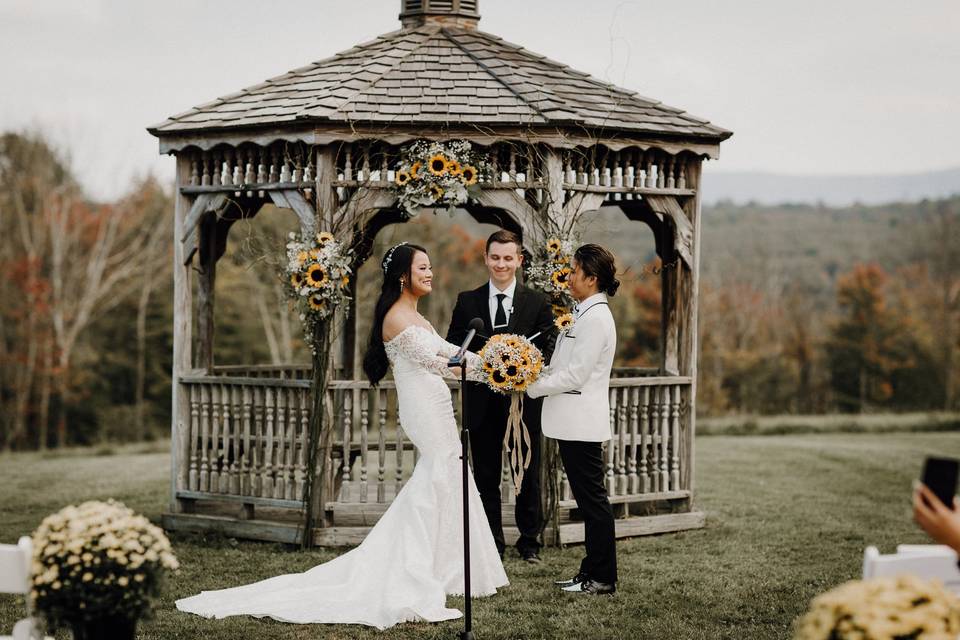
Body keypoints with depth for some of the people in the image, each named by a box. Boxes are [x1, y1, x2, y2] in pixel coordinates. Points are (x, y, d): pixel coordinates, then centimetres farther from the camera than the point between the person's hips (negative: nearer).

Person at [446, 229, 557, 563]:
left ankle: (529, 541, 20)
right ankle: (492, 544, 16)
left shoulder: (537, 302, 1)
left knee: (528, 474, 9)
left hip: (525, 400, -1)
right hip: (482, 402, 1)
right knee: (486, 476, 8)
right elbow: (453, 348, 4)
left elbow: (550, 348, -2)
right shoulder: (467, 302, 4)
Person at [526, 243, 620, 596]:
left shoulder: (596, 318, -16)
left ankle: (602, 578, 1)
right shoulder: (585, 314, 15)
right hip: (574, 423, 10)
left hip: (582, 424, -10)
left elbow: (575, 376, -19)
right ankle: (592, 571, 19)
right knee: (588, 500, 13)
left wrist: (532, 386, -12)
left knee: (593, 499, -4)